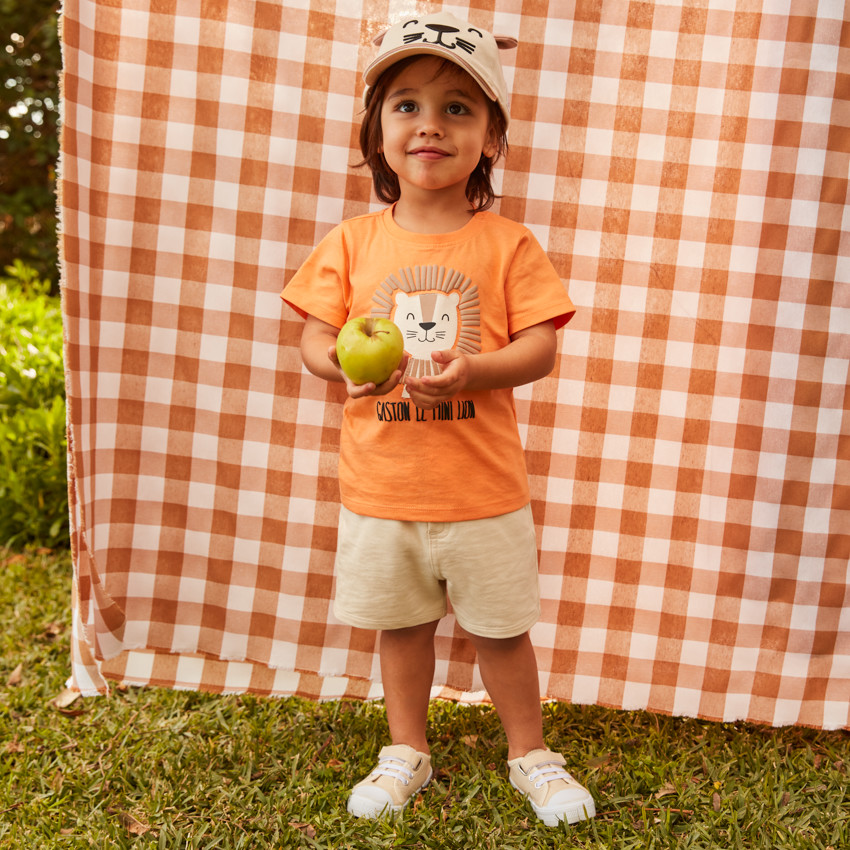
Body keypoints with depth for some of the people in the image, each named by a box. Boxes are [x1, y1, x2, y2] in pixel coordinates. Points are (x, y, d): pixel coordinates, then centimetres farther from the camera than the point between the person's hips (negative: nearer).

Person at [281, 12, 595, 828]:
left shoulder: (507, 243, -4)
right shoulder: (352, 242, 0)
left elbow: (541, 346, -7)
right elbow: (314, 334, 2)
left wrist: (472, 370, -26)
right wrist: (342, 363, -21)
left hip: (482, 486, -1)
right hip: (379, 485, 2)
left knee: (501, 628, 12)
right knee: (400, 624, 17)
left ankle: (531, 754, 35)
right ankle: (406, 752, 38)